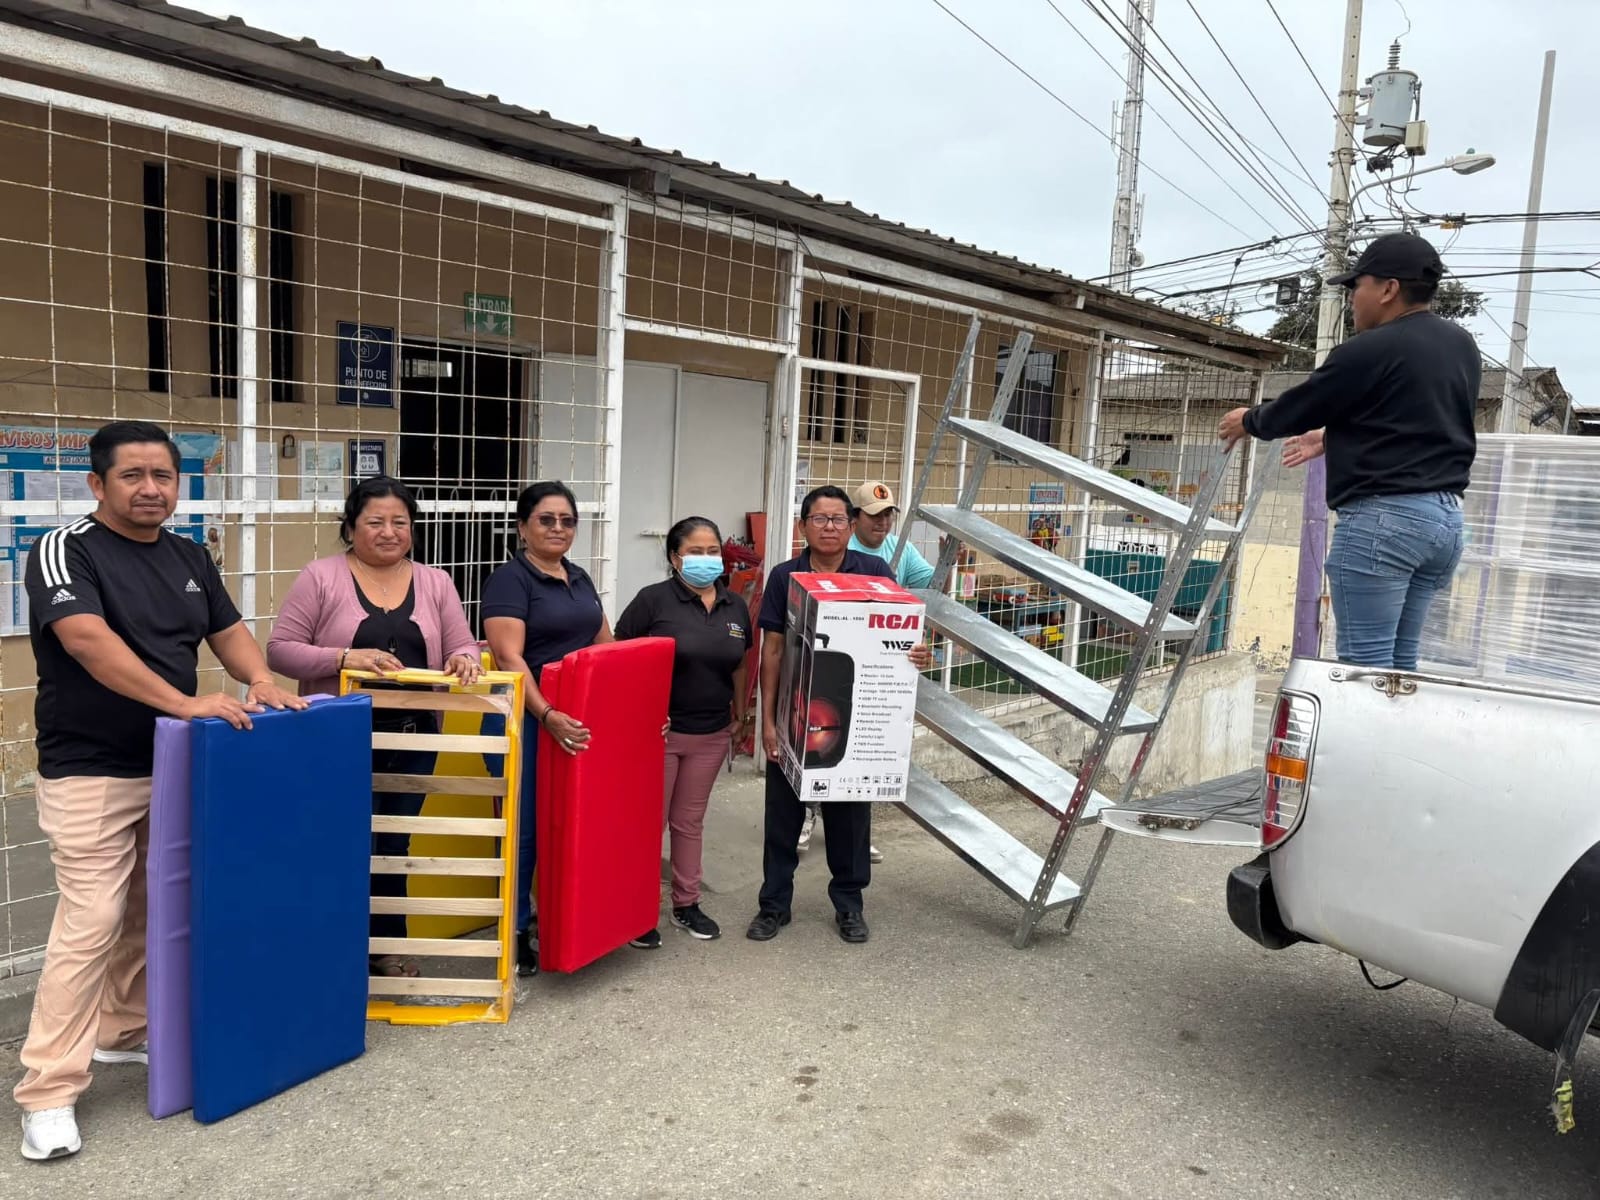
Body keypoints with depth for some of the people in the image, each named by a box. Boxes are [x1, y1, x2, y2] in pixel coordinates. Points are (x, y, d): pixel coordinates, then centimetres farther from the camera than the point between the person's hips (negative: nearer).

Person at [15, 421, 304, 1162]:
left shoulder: (190, 558, 9)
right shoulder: (65, 550, -11)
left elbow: (228, 631, 12)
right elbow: (88, 639, -25)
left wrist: (259, 680, -9)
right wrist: (182, 702, -34)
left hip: (174, 765, 6)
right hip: (89, 772, -6)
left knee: (150, 915, 15)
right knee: (90, 924, -8)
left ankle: (123, 1033, 34)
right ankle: (49, 1092, 2)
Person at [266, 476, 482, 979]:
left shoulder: (435, 582, 7)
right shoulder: (321, 577, -3)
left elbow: (463, 647, 7)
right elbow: (280, 650, -6)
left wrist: (464, 660, -17)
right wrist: (344, 658, -21)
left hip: (413, 741, 4)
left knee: (394, 845, 15)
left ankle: (387, 944, 30)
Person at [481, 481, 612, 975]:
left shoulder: (580, 578, 14)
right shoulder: (510, 578, -9)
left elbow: (606, 646, 19)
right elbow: (509, 657, -19)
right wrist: (547, 714, -29)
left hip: (585, 720, 7)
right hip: (530, 721, -7)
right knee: (526, 826, 1)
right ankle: (517, 928, 15)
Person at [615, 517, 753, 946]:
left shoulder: (735, 606, 5)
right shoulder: (654, 599, -10)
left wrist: (741, 713, 16)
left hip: (711, 734, 5)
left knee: (690, 820, 17)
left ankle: (686, 903, 30)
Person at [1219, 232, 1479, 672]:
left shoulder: (1369, 350, -12)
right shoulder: (1462, 346, 14)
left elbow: (1297, 409, -1)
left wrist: (1250, 421, 19)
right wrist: (1334, 438, 35)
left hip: (1383, 517, -9)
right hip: (1445, 516, 9)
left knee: (1366, 663, -5)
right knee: (1400, 662, 13)